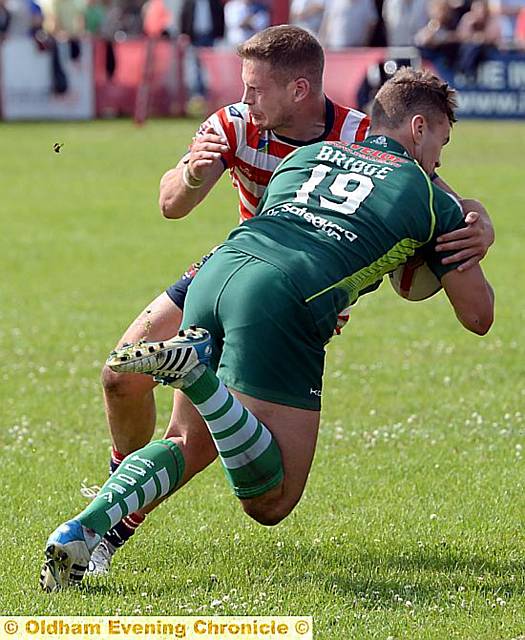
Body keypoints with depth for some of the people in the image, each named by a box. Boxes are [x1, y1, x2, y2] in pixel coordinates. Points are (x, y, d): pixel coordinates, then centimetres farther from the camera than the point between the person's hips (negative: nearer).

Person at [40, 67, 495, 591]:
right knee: (270, 503, -2)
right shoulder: (432, 199, 17)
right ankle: (195, 370, -24)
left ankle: (81, 530, -4)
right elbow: (478, 315, 22)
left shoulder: (305, 155, 30)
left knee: (189, 444, 23)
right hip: (285, 303, -6)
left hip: (216, 271, 6)